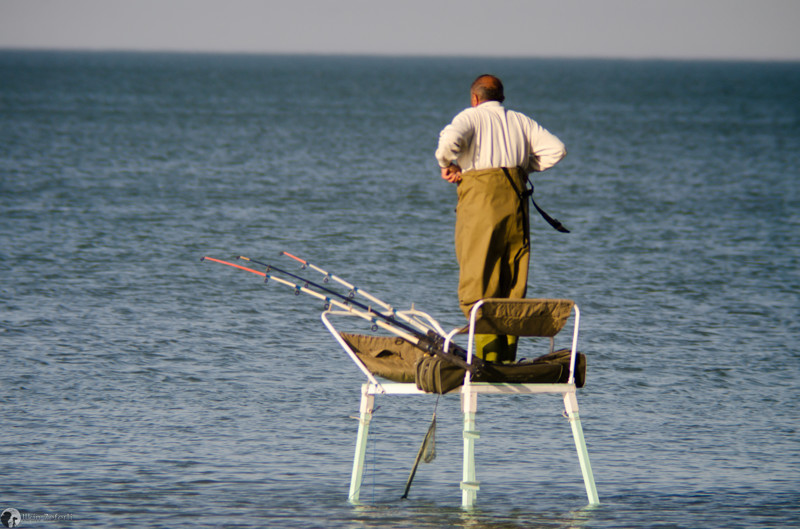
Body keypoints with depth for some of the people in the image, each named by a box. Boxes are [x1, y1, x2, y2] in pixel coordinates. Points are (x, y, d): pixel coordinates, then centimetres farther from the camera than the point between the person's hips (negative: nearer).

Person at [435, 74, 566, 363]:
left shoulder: (470, 116, 6)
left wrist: (447, 165, 3)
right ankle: (507, 359, 7)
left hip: (480, 198, -4)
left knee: (477, 285, -4)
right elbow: (556, 149, 7)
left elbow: (450, 140, -15)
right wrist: (525, 167, 16)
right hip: (515, 200, 4)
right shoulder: (521, 121, 18)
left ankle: (488, 359, -12)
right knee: (513, 287, 9)